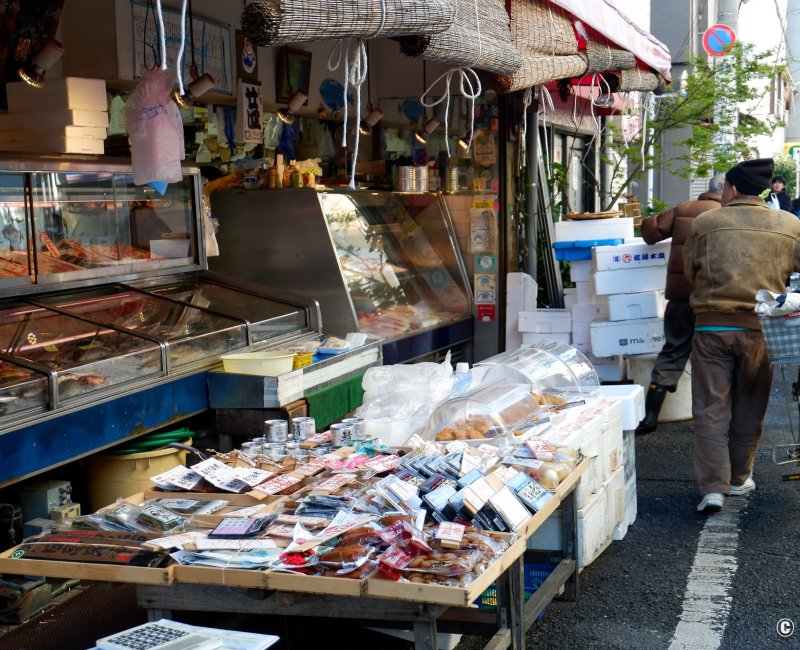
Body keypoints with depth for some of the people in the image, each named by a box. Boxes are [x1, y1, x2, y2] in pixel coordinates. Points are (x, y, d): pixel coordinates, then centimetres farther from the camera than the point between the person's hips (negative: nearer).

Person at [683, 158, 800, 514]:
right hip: (762, 328, 1)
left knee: (710, 409, 2)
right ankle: (739, 479, 27)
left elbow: (689, 270, 9)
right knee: (749, 408, 16)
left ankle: (713, 487, -5)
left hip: (712, 326, -1)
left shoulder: (704, 223, -1)